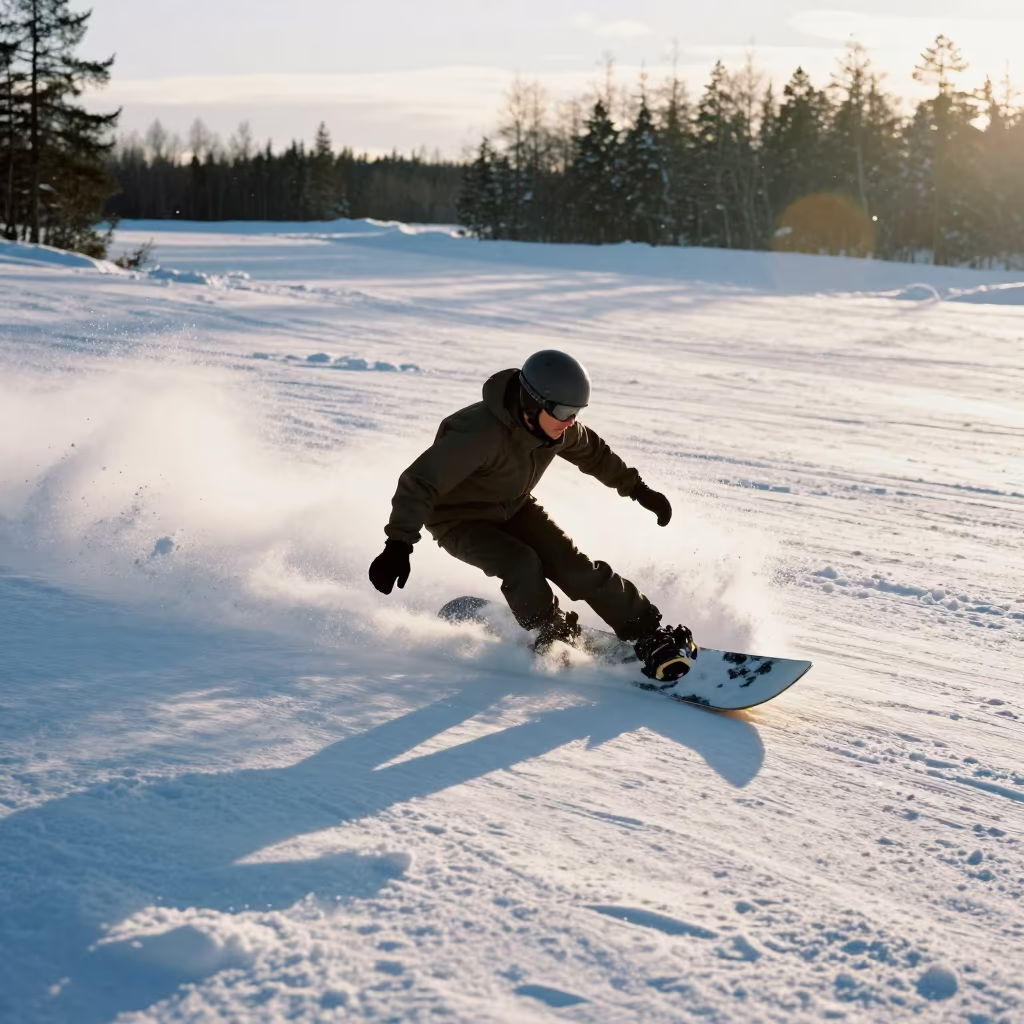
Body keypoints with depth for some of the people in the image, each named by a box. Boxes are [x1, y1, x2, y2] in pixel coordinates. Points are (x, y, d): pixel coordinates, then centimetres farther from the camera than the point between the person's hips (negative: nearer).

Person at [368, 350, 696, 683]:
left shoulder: (559, 427, -17)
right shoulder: (481, 434, -40)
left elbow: (593, 453, 7)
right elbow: (420, 483, -39)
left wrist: (638, 488, 16)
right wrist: (399, 545, -48)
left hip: (512, 509, 5)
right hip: (459, 519, -5)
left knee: (574, 565, -9)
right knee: (522, 565, -29)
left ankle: (650, 635, -1)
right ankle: (553, 637, -3)